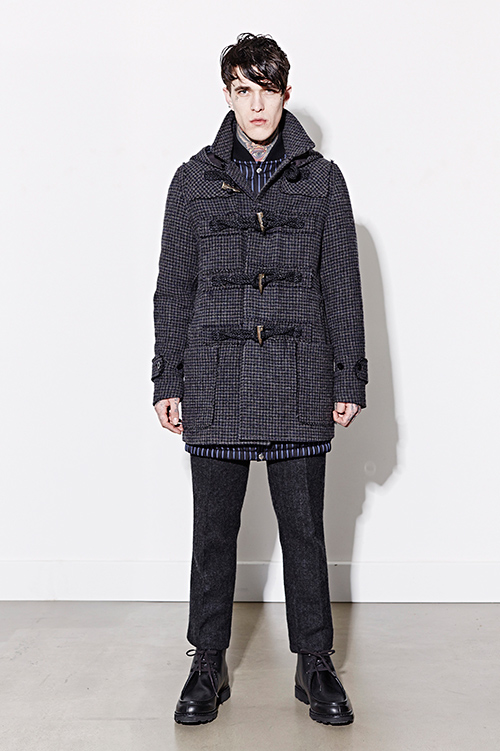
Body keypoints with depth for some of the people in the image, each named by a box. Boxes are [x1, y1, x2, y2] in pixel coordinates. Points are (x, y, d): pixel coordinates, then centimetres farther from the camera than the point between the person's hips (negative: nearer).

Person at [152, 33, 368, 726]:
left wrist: (349, 378, 3)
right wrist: (167, 381, 4)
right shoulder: (194, 181, 8)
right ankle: (208, 664, 23)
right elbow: (173, 287, 8)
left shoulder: (321, 180, 7)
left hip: (299, 383, 0)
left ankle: (316, 664, 22)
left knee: (304, 528, 6)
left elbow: (343, 287, 7)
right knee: (214, 530, 8)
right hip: (214, 384, 1)